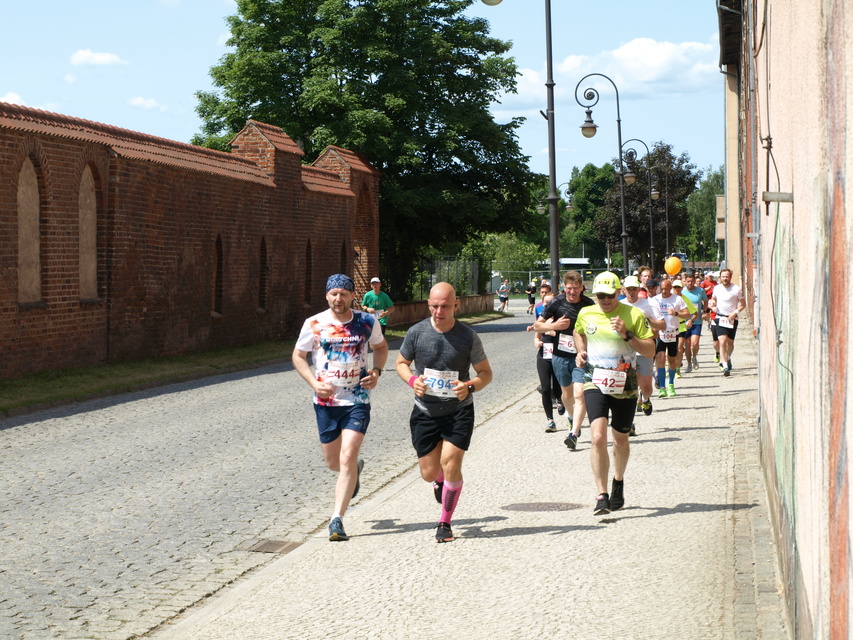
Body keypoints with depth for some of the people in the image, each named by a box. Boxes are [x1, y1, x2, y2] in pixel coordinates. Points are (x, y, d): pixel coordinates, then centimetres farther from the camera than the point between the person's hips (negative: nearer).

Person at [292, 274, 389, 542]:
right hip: (326, 402, 1)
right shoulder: (314, 324, -4)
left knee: (347, 458, -14)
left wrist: (376, 373, -1)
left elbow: (380, 347, 18)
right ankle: (355, 469, 50)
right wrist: (314, 383, -10)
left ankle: (337, 519, -10)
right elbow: (298, 356, 5)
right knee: (333, 462, 12)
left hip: (357, 401, -1)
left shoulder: (367, 322, -1)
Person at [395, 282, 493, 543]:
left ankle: (445, 523, 6)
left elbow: (485, 373, 0)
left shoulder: (468, 337, -9)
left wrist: (470, 386, -22)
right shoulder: (416, 333, -7)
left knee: (450, 464, -14)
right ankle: (441, 481, 46)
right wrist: (412, 380, -13)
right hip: (425, 412, 2)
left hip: (458, 411, -2)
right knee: (429, 473, 6)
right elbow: (401, 362, 9)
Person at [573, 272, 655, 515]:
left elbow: (650, 351, -7)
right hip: (595, 384, 0)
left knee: (620, 440, 14)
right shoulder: (585, 314, 3)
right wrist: (581, 351, 8)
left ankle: (618, 483, 41)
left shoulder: (634, 315, -6)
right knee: (598, 437, -18)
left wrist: (627, 335, -20)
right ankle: (602, 496, -14)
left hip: (624, 385, 0)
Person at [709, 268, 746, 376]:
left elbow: (743, 304, 1)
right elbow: (713, 298, 24)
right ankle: (725, 366, -20)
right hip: (720, 318, 0)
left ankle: (728, 358, 43)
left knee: (730, 343, 12)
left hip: (732, 319, 0)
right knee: (722, 341, -16)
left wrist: (735, 312, -14)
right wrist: (713, 305, 1)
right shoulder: (717, 288, 3)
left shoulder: (736, 289, -6)